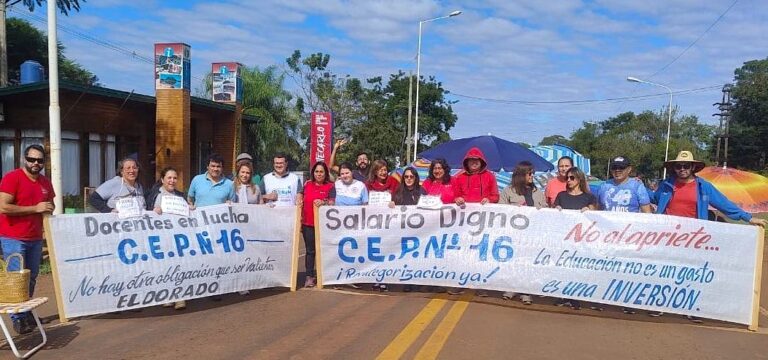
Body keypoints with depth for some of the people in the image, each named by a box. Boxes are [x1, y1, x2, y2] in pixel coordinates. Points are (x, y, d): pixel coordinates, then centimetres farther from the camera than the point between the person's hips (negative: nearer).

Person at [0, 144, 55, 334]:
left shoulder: (45, 182, 9)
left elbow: (49, 206, 25)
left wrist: (48, 209, 2)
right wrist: (35, 208, -19)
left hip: (35, 238, 6)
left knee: (31, 278, 11)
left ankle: (27, 313, 22)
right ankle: (18, 319, 4)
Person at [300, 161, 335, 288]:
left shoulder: (330, 186, -1)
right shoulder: (307, 184, 9)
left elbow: (332, 202, -11)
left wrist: (323, 202, -30)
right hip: (308, 223, 2)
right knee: (310, 250, 4)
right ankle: (309, 277, 6)